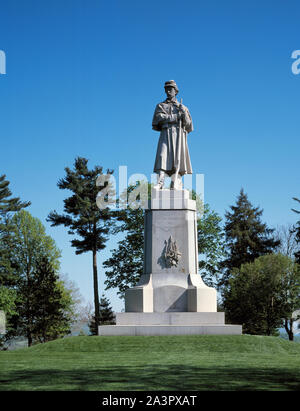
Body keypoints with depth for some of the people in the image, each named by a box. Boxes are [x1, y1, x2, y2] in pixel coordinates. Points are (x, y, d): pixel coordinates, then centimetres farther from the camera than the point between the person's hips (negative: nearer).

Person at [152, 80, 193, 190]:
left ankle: (176, 184, -8)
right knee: (162, 156, -17)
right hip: (166, 134, -1)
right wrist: (177, 116, -4)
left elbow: (189, 127, 13)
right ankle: (160, 183, -24)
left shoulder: (183, 108, 19)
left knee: (178, 159, -8)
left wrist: (184, 114, -4)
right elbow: (160, 118, -3)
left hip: (179, 136, 1)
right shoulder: (161, 106, 18)